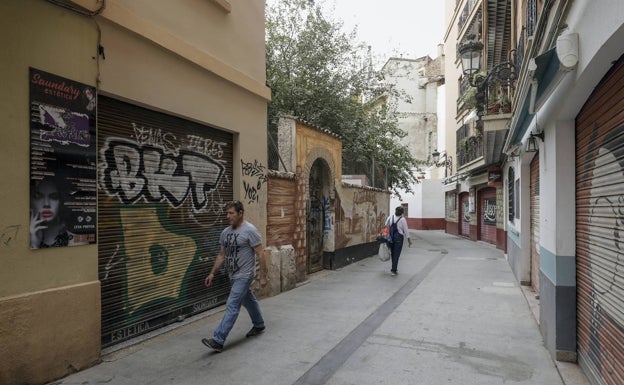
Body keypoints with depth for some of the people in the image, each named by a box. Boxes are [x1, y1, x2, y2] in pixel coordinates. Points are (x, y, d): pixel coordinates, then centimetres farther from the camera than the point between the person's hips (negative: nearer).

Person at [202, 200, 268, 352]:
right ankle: (259, 325, 40)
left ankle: (218, 340, -9)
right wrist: (212, 273, 11)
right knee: (248, 300, 22)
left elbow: (260, 254, -17)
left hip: (244, 276, -9)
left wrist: (263, 276, -17)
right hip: (233, 275, 9)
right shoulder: (226, 232, 6)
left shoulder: (250, 230, -18)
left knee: (232, 306, -10)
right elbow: (221, 255, 14)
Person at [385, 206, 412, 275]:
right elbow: (406, 230, -6)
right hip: (399, 237, -4)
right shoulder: (403, 219, -9)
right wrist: (409, 239, 3)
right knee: (396, 254, 2)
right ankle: (393, 270, 2)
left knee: (393, 253, 15)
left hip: (390, 237, 4)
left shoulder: (390, 217, 0)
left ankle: (394, 268, 25)